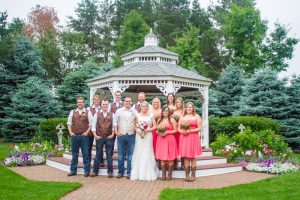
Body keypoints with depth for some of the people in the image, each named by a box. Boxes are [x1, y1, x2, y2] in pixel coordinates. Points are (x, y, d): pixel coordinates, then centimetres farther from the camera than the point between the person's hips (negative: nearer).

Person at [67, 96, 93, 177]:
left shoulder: (87, 112, 3)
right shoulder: (72, 112, 10)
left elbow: (91, 124, 2)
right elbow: (69, 123, 11)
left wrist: (87, 132, -8)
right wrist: (70, 132, 0)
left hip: (84, 136, -2)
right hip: (74, 135, 2)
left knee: (85, 154, 2)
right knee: (74, 154, 9)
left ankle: (87, 171, 9)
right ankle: (73, 170, 17)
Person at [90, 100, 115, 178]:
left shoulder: (112, 114, 5)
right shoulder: (97, 114, 4)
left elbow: (114, 126, 3)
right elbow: (93, 126, 3)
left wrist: (112, 135, -7)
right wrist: (95, 135, -7)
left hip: (109, 137, 0)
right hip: (99, 137, 0)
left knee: (109, 155, 5)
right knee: (98, 155, 8)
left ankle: (110, 172, 13)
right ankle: (95, 171, 16)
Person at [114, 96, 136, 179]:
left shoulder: (134, 112, 7)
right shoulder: (119, 111, 4)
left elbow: (136, 123, 9)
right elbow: (115, 122, 4)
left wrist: (136, 131, -3)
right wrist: (116, 131, -4)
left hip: (131, 135, 0)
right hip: (121, 135, 0)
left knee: (130, 155, 4)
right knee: (120, 155, 5)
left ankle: (129, 172, 12)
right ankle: (120, 172, 15)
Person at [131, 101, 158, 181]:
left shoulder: (151, 116, 4)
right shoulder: (137, 115, 8)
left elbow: (154, 126, 3)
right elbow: (135, 126, 7)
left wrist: (148, 130, -12)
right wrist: (138, 131, -11)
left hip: (148, 136, -1)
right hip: (139, 136, 1)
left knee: (147, 154, -1)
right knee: (139, 154, 2)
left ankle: (148, 174, 6)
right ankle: (138, 174, 8)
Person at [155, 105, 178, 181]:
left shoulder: (172, 120, 2)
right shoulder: (159, 120, 15)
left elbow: (175, 130, -3)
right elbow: (156, 130, 16)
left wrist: (167, 132, -13)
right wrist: (159, 132, -5)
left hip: (170, 140, -3)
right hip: (161, 140, 4)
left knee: (170, 158, -1)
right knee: (162, 158, 3)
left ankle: (169, 174, 9)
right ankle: (163, 175, 11)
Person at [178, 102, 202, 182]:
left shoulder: (196, 116, 4)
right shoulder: (182, 117, 14)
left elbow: (199, 128, -4)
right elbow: (178, 128, 12)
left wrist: (190, 131, -14)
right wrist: (182, 131, -9)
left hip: (193, 138, -2)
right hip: (184, 138, 3)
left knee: (193, 157, -1)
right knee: (186, 157, 2)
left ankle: (193, 175, 6)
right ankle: (187, 175, 8)